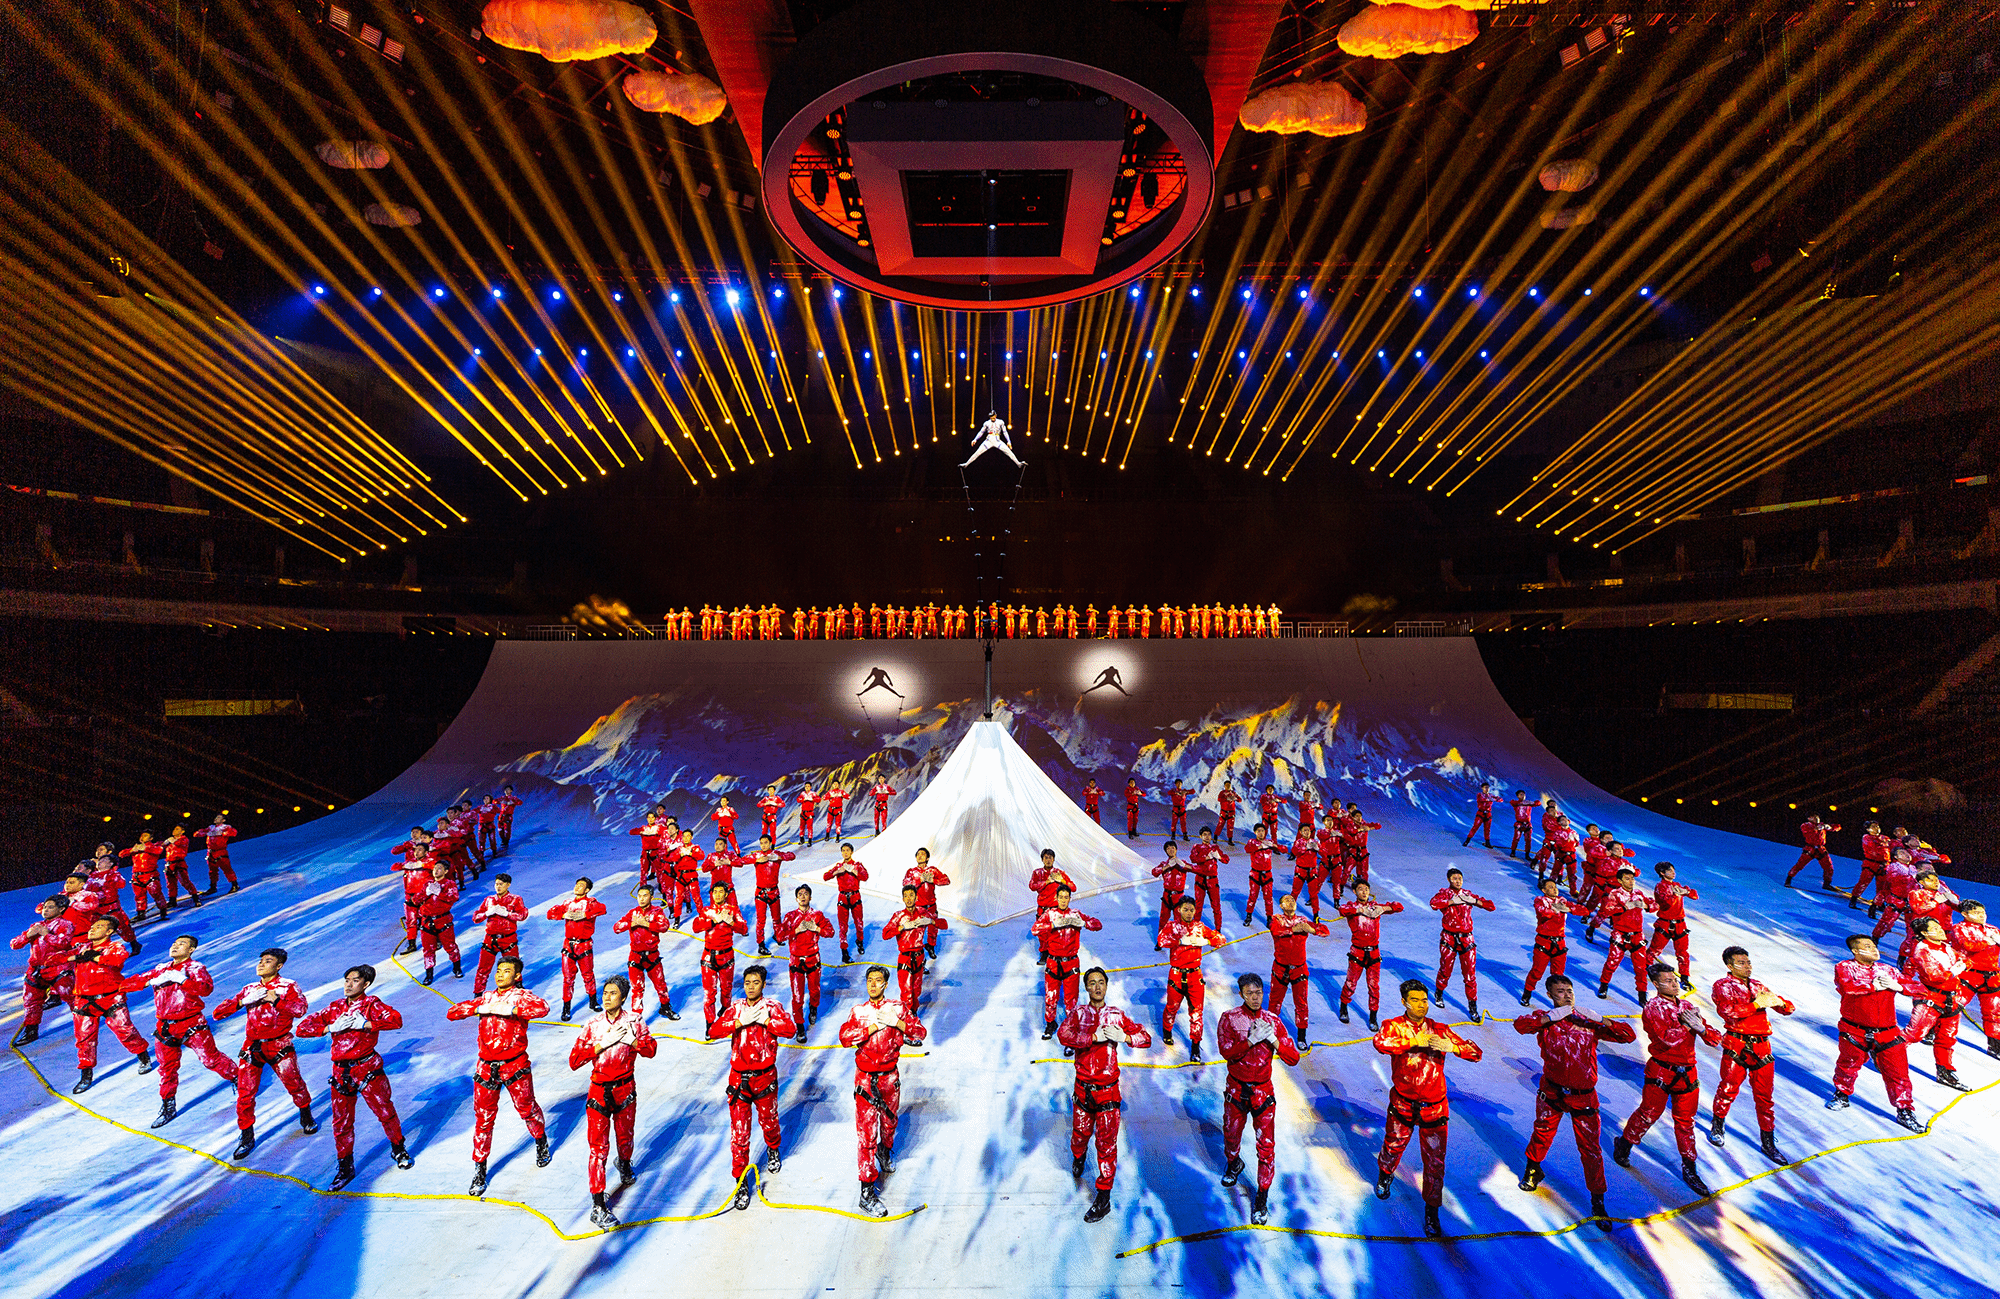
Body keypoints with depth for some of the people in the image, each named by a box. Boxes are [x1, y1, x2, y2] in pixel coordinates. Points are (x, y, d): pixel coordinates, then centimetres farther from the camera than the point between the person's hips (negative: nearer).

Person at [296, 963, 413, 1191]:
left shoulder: (371, 1004, -6)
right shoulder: (334, 1007, 8)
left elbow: (396, 1019, -21)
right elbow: (303, 1028, 6)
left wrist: (363, 1023, -23)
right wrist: (331, 1028, -9)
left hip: (368, 1068, -4)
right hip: (341, 1071, 4)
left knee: (385, 1111, 3)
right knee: (341, 1121, 10)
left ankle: (398, 1149, 26)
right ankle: (345, 1167, 27)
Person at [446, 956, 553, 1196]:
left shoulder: (520, 996, -7)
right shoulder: (486, 997, 9)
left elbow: (542, 1007, -28)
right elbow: (452, 1013, 5)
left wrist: (508, 1010, -31)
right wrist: (479, 1008, -10)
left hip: (515, 1065, -3)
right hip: (487, 1066, 4)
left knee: (527, 1109, 10)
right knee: (483, 1117, 6)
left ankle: (541, 1142, 37)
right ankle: (479, 1169, 20)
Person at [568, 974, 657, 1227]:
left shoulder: (634, 1020, -7)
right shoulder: (593, 1024, -8)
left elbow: (651, 1050, -4)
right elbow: (574, 1060, -12)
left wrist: (631, 1040, -21)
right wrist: (602, 1044, -22)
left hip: (625, 1090, 1)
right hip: (599, 1091, -1)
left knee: (625, 1137, 18)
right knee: (599, 1147, -3)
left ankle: (624, 1164, 52)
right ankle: (598, 1207, 5)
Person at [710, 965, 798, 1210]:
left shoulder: (771, 1007, -4)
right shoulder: (736, 1008, 3)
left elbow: (790, 1029, -20)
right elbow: (714, 1031, -10)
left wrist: (764, 1020, -26)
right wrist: (741, 1021, -21)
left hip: (765, 1076, -1)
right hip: (739, 1077, 1)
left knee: (768, 1120, 16)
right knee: (739, 1130, 1)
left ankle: (773, 1150, 48)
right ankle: (741, 1181, 15)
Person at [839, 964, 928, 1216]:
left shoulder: (898, 1008, -2)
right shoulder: (858, 1012, -4)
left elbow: (921, 1032, -9)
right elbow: (844, 1037, -20)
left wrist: (896, 1022, -23)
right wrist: (874, 1026, -26)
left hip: (890, 1077, 2)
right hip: (866, 1079, -2)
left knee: (889, 1121, 21)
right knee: (866, 1132, -4)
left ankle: (885, 1151, 53)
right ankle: (867, 1192, 3)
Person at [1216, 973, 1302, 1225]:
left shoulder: (1273, 1020, -3)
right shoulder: (1229, 1018, -8)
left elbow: (1293, 1058, -5)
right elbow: (1227, 1052, -19)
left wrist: (1273, 1040, -21)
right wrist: (1251, 1040, -30)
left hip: (1262, 1091, 0)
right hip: (1236, 1088, 0)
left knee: (1266, 1145, -4)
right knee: (1231, 1135, 18)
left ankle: (1262, 1197, 11)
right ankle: (1233, 1164, 50)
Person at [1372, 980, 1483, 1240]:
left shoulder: (1440, 1030, -2)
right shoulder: (1393, 1026, -10)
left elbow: (1476, 1053, -6)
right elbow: (1380, 1042, -32)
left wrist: (1451, 1047, -24)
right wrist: (1415, 1041, -34)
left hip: (1434, 1108, 1)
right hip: (1402, 1105, -1)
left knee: (1435, 1161, 4)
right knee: (1393, 1147, 16)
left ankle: (1431, 1213, 23)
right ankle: (1385, 1175, 49)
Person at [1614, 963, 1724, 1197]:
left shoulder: (1687, 1007, 7)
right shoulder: (1653, 1008, -11)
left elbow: (1715, 1038, 3)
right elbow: (1668, 1039, -24)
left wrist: (1701, 1028, -17)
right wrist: (1687, 1025, -20)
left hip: (1687, 1073, 5)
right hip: (1661, 1070, -5)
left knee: (1685, 1120, 11)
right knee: (1649, 1113, 2)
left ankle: (1689, 1170, 23)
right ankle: (1623, 1144, 23)